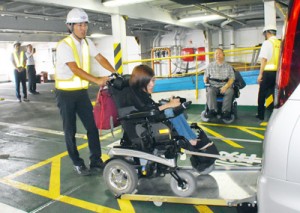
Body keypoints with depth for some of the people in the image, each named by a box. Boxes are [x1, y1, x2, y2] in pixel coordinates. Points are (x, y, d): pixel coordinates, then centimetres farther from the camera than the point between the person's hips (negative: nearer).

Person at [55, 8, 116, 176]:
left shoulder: (87, 42, 4)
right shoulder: (64, 45, -18)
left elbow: (100, 58, -4)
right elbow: (75, 69, -29)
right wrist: (97, 80, -39)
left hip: (82, 91, 6)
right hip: (66, 93, -6)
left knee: (92, 127, 3)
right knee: (70, 130, 3)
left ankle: (96, 161, 12)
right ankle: (77, 163, 16)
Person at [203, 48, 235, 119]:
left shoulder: (228, 66, 13)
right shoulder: (210, 65, 16)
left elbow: (232, 78, 3)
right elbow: (206, 76, 16)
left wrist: (226, 86, -14)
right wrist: (205, 80, -8)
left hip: (225, 86, 0)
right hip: (213, 86, 0)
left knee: (230, 91, -33)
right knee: (210, 91, -33)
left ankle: (226, 111, -36)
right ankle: (212, 110, -39)